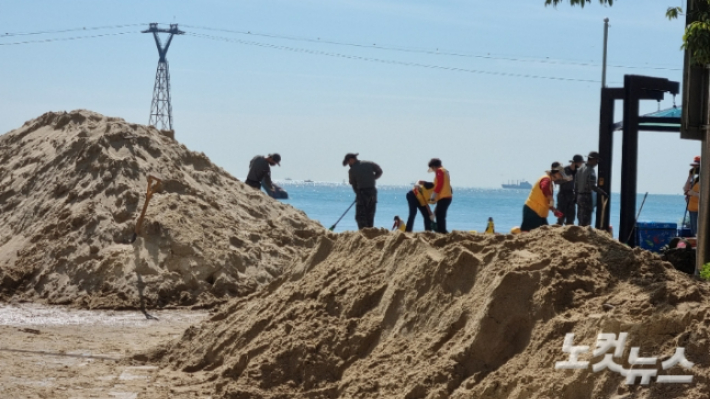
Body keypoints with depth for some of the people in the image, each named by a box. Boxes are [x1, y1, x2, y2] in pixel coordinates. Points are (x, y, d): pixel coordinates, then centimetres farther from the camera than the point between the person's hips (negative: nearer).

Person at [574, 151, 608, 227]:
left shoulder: (580, 169, 11)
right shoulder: (590, 171, -15)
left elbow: (576, 184, 15)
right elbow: (592, 186, -22)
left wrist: (576, 196, 21)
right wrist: (604, 193, -15)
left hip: (579, 197, 9)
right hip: (587, 197, -8)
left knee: (581, 220, 14)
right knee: (586, 221, -6)